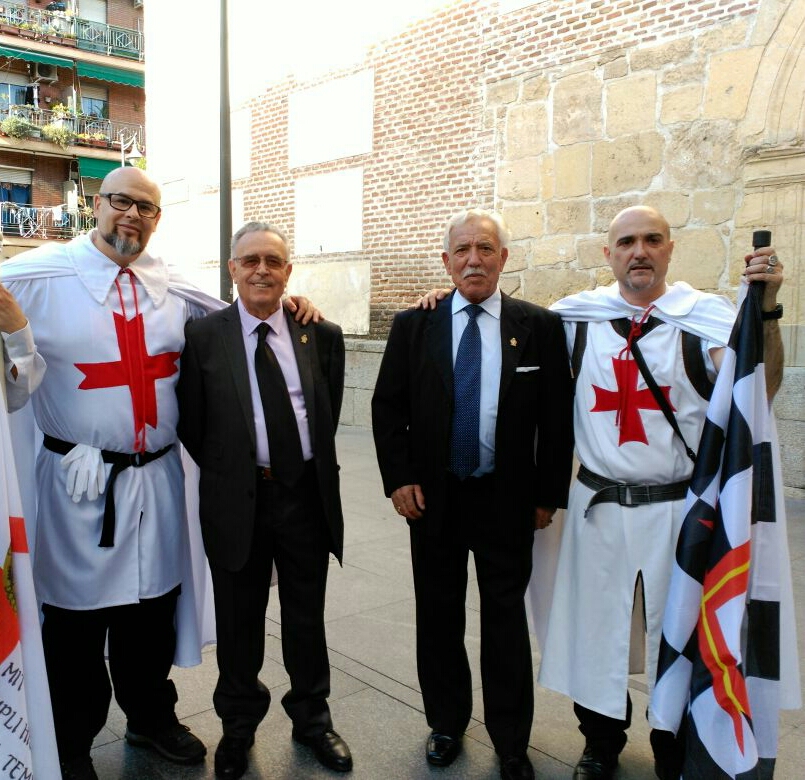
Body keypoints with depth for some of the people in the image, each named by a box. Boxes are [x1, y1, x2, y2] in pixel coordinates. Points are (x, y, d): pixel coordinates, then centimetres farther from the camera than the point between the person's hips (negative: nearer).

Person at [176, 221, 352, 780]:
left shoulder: (322, 335, 0)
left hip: (308, 494, 2)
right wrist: (225, 473, 3)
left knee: (308, 618, 16)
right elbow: (191, 423, 0)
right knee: (240, 622, 14)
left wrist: (314, 468, 7)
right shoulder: (204, 336, -5)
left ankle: (312, 718, 38)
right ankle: (239, 727, 37)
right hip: (238, 499, -1)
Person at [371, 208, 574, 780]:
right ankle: (447, 723, 37)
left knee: (506, 620, 11)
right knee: (439, 617, 15)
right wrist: (398, 479, -5)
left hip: (507, 499, -1)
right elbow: (387, 406, 3)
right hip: (433, 496, 2)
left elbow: (557, 418, -1)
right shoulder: (415, 324, 0)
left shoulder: (540, 327, -3)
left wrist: (549, 495, -2)